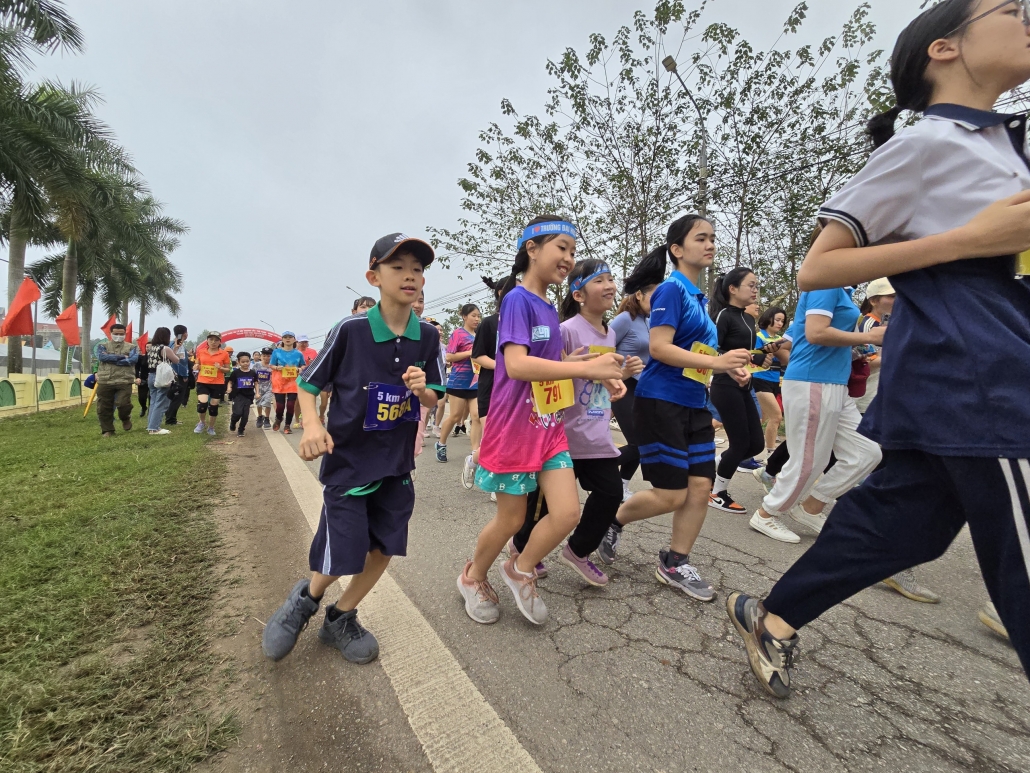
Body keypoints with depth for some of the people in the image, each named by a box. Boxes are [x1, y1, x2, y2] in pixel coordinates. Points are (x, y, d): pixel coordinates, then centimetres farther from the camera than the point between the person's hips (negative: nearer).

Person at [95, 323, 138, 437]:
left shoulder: (131, 347, 8)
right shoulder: (103, 346, 12)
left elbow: (133, 360, -11)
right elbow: (102, 357, -10)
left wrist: (111, 359, -9)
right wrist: (122, 357, -11)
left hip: (124, 381, -2)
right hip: (104, 382, 2)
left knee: (123, 404, -13)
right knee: (104, 408, 5)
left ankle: (126, 419, 21)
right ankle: (107, 430, 18)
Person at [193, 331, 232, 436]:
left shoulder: (224, 354, -3)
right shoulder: (201, 351, 4)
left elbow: (228, 370, 3)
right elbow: (197, 364, 17)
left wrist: (221, 368, -17)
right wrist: (196, 366, -5)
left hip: (218, 384, -1)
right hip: (203, 382, 1)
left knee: (214, 407, 6)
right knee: (202, 404, -14)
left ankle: (211, 428, 26)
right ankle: (201, 423, 16)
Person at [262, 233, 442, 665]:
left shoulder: (427, 337, -5)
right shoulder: (349, 331, -14)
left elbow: (434, 400, 4)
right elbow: (308, 384, -3)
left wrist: (422, 389, -18)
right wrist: (311, 424, -20)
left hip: (397, 463, 4)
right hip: (347, 460, -4)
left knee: (385, 547, 11)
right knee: (344, 558, 1)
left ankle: (340, 620, 39)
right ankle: (306, 598, 39)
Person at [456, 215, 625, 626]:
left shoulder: (549, 308, 10)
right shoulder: (517, 300, -14)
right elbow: (516, 364, -27)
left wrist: (596, 372, 3)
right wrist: (586, 367, -29)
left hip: (550, 426, 7)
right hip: (515, 428, -7)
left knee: (568, 513, 2)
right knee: (511, 520, 8)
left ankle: (520, 570, 29)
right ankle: (473, 577, 38)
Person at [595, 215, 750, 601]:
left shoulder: (700, 298, 16)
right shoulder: (671, 289, -9)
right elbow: (659, 348, -20)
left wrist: (728, 368, 6)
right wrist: (716, 362, -23)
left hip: (695, 404, 9)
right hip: (661, 401, -8)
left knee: (701, 486, 7)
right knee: (671, 495, -3)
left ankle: (675, 563, 24)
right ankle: (614, 520, 24)